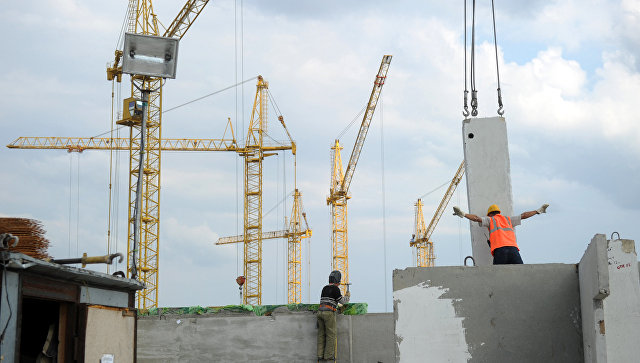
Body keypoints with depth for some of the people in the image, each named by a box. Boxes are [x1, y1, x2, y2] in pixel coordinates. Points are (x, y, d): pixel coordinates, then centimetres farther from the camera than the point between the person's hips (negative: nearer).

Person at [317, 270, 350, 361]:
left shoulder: (325, 288, 18)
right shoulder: (335, 288, -4)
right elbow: (342, 301, -2)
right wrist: (347, 296, 19)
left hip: (320, 311, 7)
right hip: (329, 313, -7)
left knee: (321, 334, 9)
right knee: (331, 334, -1)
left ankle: (320, 355, 7)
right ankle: (329, 355, -3)